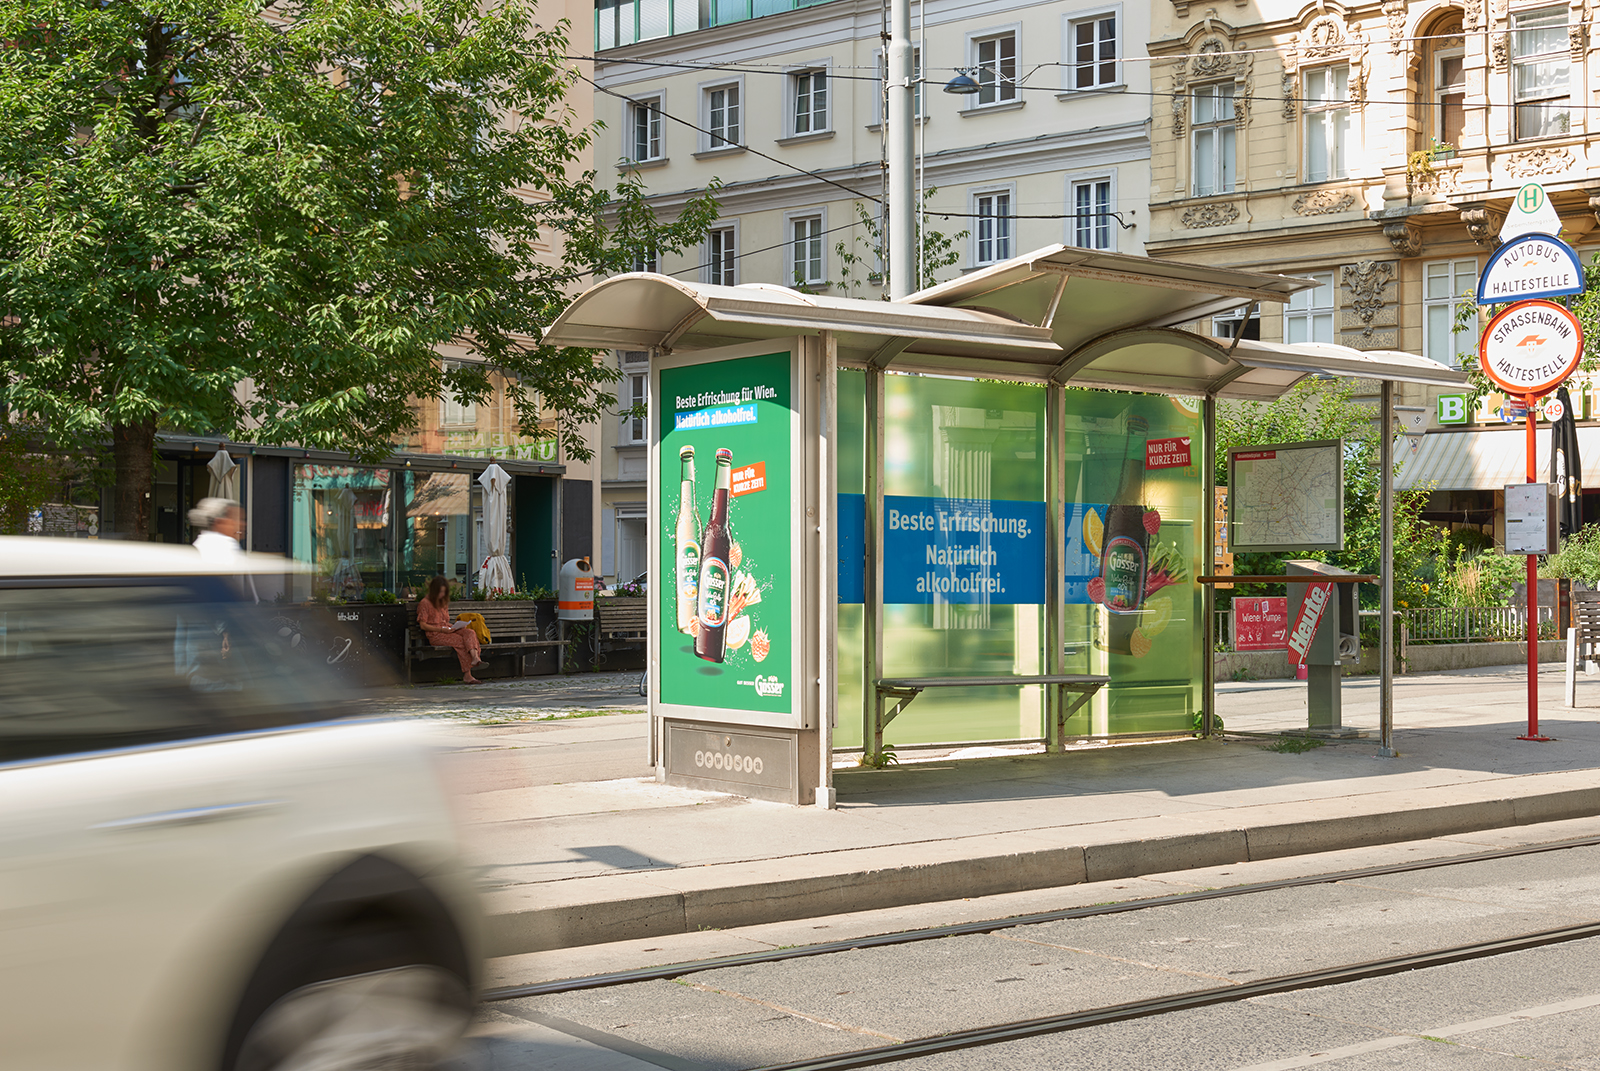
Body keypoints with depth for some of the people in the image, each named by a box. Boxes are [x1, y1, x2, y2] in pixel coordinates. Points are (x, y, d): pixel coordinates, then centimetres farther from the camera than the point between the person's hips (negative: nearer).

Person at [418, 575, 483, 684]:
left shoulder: (443, 603, 23)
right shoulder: (425, 603, -2)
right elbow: (423, 625, -8)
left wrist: (455, 626, 4)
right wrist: (441, 629, -17)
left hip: (446, 631, 7)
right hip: (435, 635, -7)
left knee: (470, 633, -24)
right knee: (460, 640, -30)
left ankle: (475, 658, -50)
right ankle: (467, 675, -33)